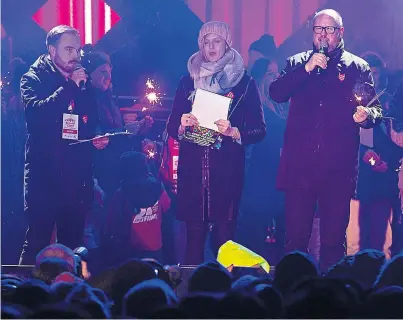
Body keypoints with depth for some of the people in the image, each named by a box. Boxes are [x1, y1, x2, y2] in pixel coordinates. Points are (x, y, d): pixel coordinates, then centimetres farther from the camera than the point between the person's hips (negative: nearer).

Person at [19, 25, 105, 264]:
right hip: (45, 173, -5)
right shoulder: (34, 79, 0)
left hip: (78, 175, 5)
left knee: (73, 242, 8)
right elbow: (35, 114, -19)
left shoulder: (84, 83, 15)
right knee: (37, 243, -9)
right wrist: (70, 86, -16)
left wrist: (98, 138, 1)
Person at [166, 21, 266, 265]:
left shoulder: (244, 82, 4)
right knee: (194, 235, -2)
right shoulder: (188, 82, 12)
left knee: (224, 237, -5)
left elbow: (259, 130, 1)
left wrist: (234, 132, -17)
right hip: (192, 168, 2)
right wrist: (182, 125, -9)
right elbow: (172, 127, 13)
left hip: (227, 169, -2)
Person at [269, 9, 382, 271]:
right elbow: (276, 93, -2)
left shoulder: (358, 68, 9)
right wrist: (307, 68, -11)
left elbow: (376, 111, 6)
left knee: (334, 239, 2)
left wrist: (366, 115, -17)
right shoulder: (297, 63, 13)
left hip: (339, 168, -1)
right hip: (299, 165, 1)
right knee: (295, 237, 0)